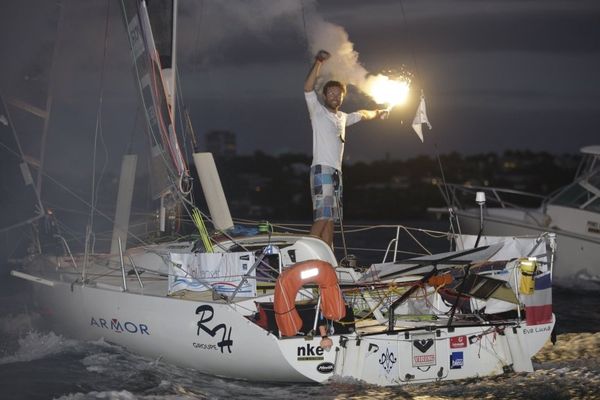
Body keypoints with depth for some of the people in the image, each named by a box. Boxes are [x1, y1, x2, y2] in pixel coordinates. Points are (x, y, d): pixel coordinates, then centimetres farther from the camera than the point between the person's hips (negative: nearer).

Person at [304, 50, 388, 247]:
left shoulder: (342, 118, 24)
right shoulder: (317, 111, 3)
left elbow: (361, 115, 44)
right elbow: (308, 88, -13)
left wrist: (377, 113, 58)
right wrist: (318, 62, -20)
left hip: (336, 172, 8)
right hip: (322, 169, -8)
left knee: (330, 219, 5)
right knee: (322, 217, -19)